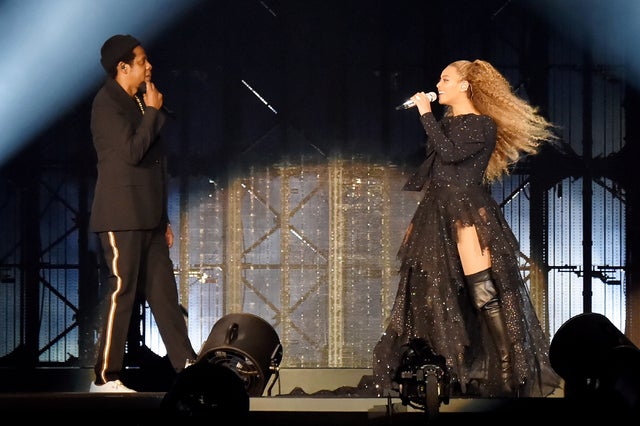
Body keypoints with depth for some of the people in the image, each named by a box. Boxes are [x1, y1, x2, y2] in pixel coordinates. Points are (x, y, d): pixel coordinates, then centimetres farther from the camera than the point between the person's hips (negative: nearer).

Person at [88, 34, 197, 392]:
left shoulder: (137, 103, 18)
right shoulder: (108, 103, -9)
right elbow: (132, 151, -21)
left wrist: (164, 219, 19)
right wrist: (153, 112, -10)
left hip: (148, 218, 8)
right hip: (121, 218, -8)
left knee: (164, 292, 6)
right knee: (123, 293, -8)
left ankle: (187, 365, 6)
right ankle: (106, 377, -3)